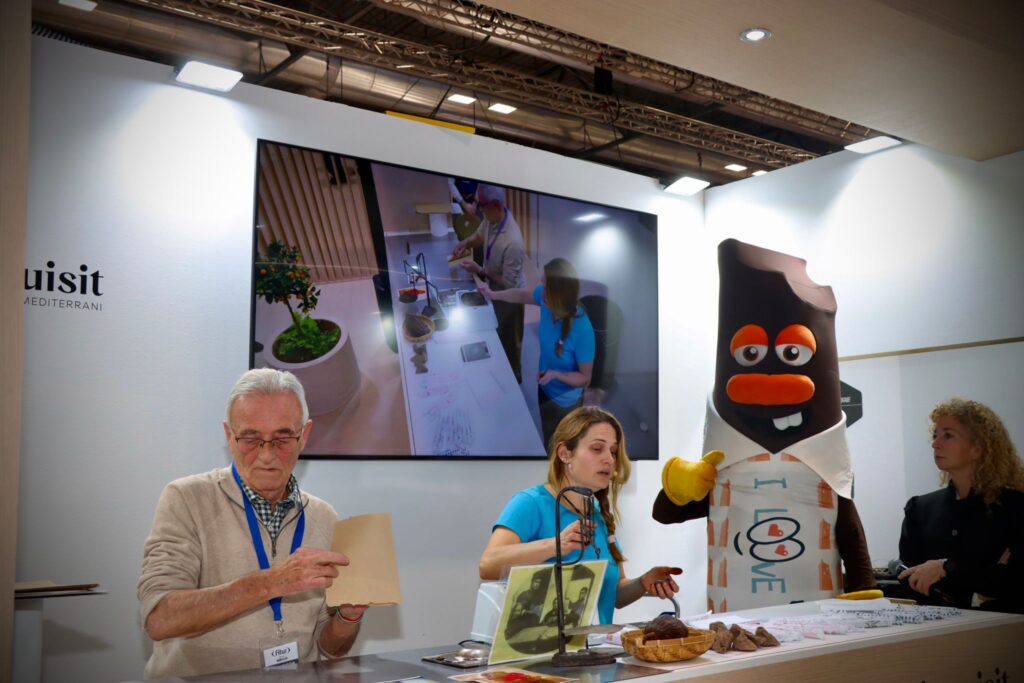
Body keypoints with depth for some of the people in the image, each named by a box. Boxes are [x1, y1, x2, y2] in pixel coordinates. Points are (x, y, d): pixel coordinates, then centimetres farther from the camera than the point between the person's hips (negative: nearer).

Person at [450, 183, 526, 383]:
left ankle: (513, 377, 42)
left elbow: (509, 284, -30)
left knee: (509, 339, 17)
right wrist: (465, 243, -13)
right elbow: (480, 235, 8)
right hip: (494, 290, 8)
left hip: (508, 297, -8)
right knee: (497, 334, 30)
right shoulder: (491, 217, -17)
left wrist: (479, 271, -27)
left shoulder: (512, 243, -41)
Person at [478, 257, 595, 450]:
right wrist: (492, 294, -4)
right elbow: (522, 295, 3)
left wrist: (556, 374, -40)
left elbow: (585, 377, -26)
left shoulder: (582, 330, -40)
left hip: (565, 401, -6)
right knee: (548, 439, 34)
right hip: (545, 388, 6)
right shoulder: (548, 299, -23)